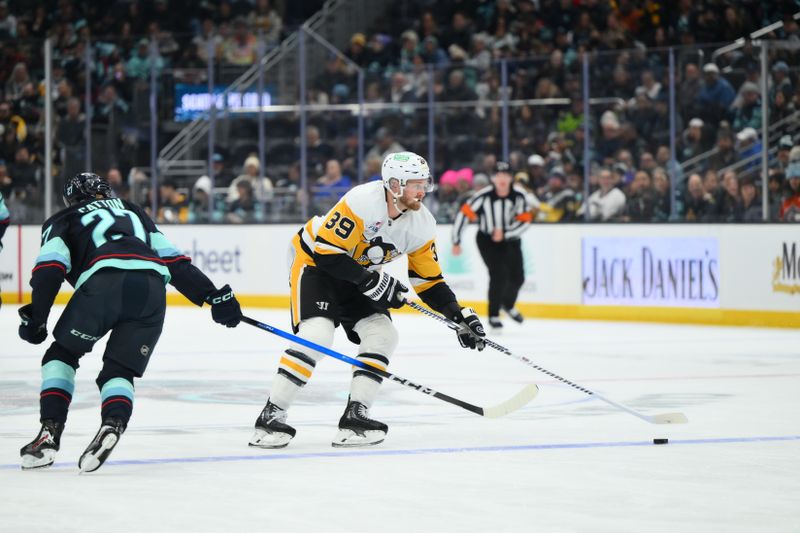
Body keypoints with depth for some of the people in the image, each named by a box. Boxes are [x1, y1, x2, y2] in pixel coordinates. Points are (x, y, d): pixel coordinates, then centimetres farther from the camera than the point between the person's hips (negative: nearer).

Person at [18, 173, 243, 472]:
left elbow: (49, 269, 8)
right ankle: (113, 424, -16)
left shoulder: (62, 221, 28)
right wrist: (213, 296, 23)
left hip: (103, 283, -3)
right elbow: (174, 261, 27)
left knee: (62, 355, 19)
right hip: (152, 286, 3)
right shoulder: (133, 213, 38)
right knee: (120, 370, 14)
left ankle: (50, 433, 4)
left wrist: (36, 318, 8)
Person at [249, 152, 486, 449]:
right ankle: (271, 417, -20)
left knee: (382, 335, -7)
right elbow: (327, 251, -30)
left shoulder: (422, 224, -9)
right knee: (317, 334, -24)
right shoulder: (362, 202, -31)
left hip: (359, 272, 8)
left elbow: (428, 280, 0)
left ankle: (355, 415, -3)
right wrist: (372, 281, -32)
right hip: (313, 260, -8)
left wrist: (460, 316, -10)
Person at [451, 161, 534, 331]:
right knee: (499, 275, -17)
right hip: (487, 239, -4)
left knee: (517, 277, 5)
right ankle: (493, 316, 0)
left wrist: (504, 233, -27)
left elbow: (525, 220, -14)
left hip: (510, 239, 4)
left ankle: (508, 304, 38)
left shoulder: (520, 195, -15)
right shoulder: (484, 196, -23)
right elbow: (463, 214, -17)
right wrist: (456, 242, -13)